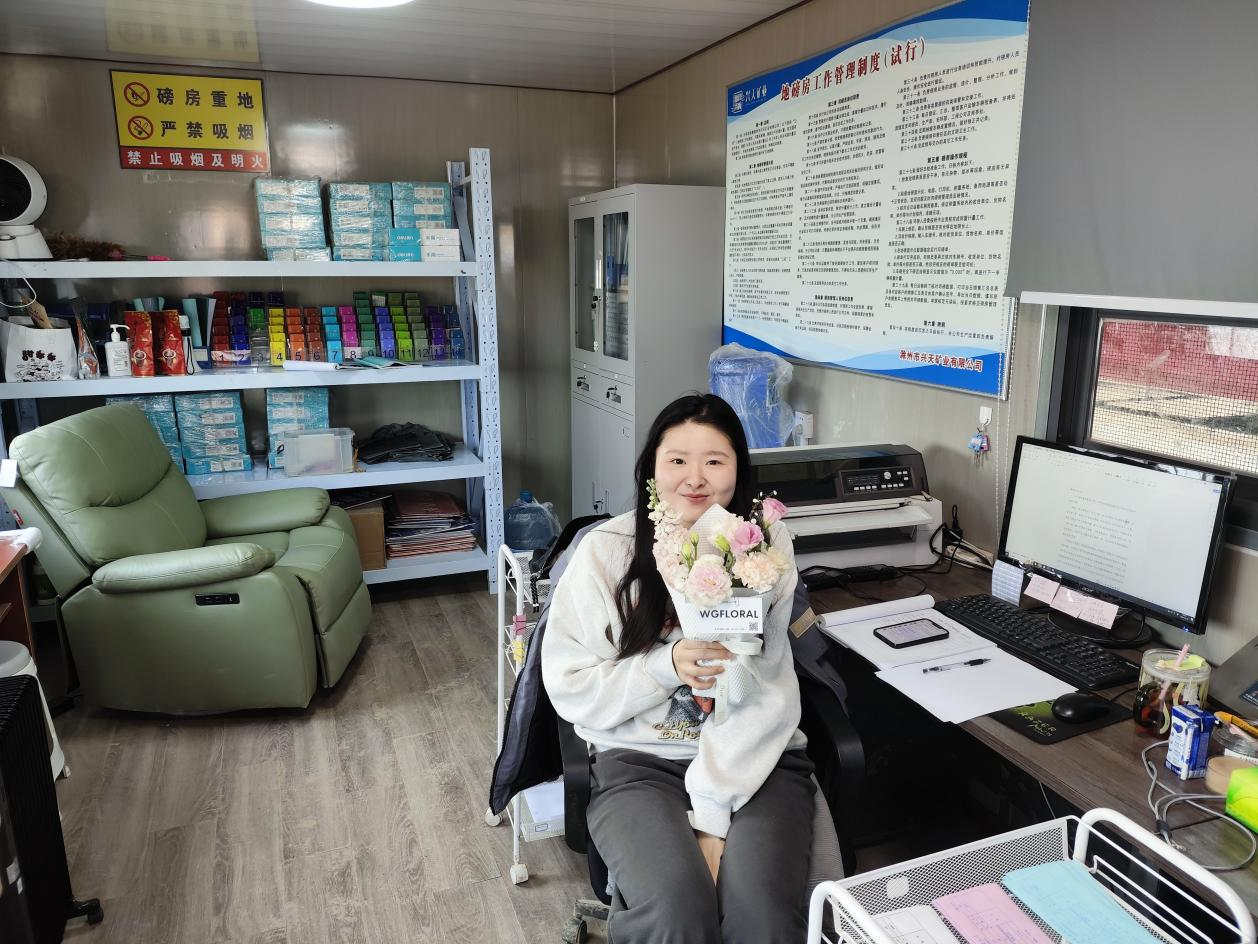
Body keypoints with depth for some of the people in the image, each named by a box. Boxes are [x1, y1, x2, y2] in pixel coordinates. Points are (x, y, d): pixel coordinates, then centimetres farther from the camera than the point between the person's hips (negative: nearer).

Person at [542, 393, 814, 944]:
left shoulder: (767, 548, -4)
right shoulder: (606, 552, -5)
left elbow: (763, 692, -9)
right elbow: (570, 688, -3)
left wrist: (711, 811, -15)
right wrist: (667, 667, -18)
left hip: (754, 760, 1)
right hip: (639, 760, 0)